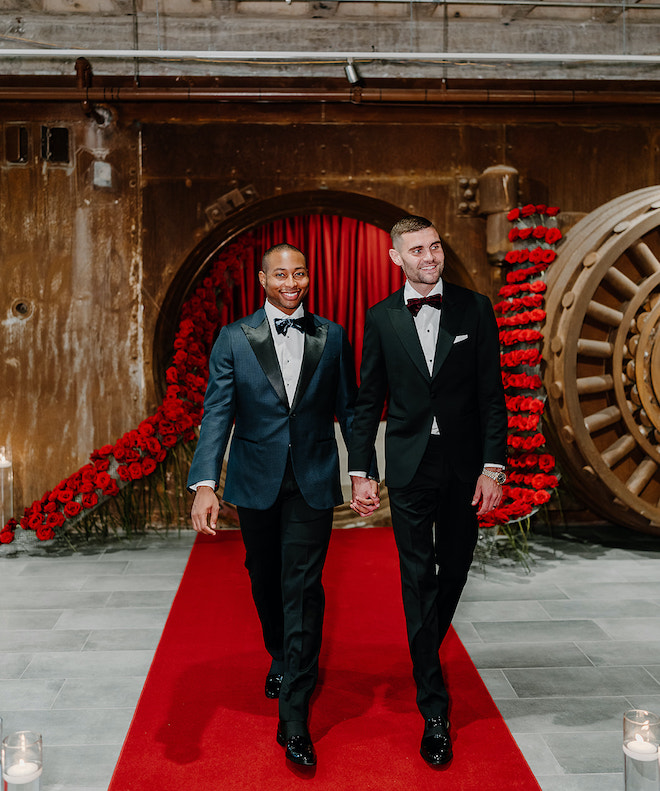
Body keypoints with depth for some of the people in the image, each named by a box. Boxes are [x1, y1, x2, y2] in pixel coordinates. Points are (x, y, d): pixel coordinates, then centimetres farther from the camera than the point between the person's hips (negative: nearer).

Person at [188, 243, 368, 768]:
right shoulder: (234, 339, -1)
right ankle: (280, 659, 46)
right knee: (265, 580, 17)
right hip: (256, 482, 1)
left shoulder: (332, 337, 2)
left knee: (303, 588, -5)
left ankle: (294, 719, 1)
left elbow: (349, 408, 6)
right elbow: (217, 413, -7)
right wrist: (205, 484, -19)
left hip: (313, 482, -1)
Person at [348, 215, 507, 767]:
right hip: (409, 467, -1)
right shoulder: (382, 318, 1)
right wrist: (359, 472, -1)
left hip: (465, 463, 1)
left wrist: (493, 466, -9)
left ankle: (427, 652, 43)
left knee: (455, 570, 14)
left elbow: (491, 393, -2)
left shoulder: (475, 308, 0)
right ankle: (434, 709, 7)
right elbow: (368, 401, 4)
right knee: (419, 577, 0)